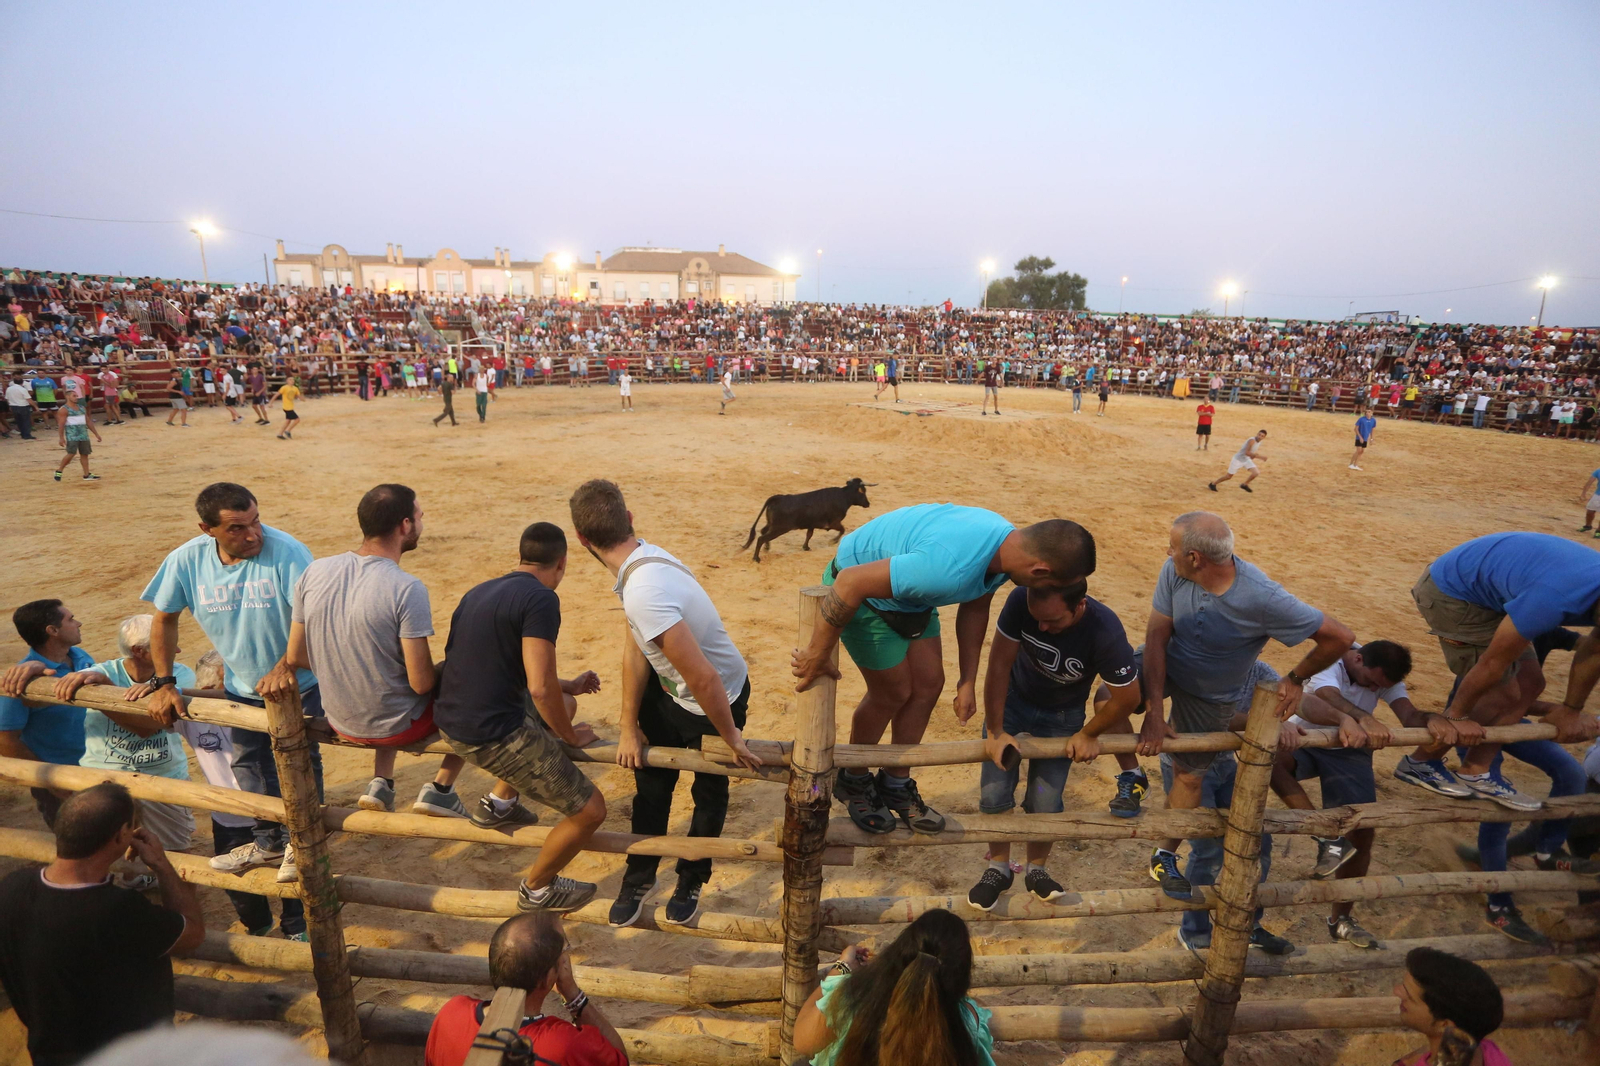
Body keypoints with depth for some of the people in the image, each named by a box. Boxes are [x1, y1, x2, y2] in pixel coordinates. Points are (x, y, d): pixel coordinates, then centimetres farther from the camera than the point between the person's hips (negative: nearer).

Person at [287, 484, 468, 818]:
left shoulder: (313, 572, -8)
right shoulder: (407, 589, -26)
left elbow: (295, 658, 1)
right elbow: (421, 683, -23)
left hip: (339, 722, 6)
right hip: (398, 727, -6)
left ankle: (381, 784, 25)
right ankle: (440, 789, 15)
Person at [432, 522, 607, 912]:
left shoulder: (479, 592, 12)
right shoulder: (540, 599, -16)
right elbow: (540, 688, -22)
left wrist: (568, 686, 32)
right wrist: (570, 736, -4)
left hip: (451, 720, 9)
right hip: (490, 734, -9)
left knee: (564, 704, 30)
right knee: (590, 810, 1)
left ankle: (498, 803, 31)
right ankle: (537, 889, 23)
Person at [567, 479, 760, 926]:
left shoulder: (644, 594, -40)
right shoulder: (645, 558, -12)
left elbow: (703, 679, -37)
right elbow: (635, 650, -4)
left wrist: (731, 739, -21)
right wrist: (629, 728, 1)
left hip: (718, 700, -8)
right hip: (668, 690, 8)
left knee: (709, 794, 17)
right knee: (650, 781, 19)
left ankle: (691, 882, 42)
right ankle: (640, 876, 42)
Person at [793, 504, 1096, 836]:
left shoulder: (1007, 540, -12)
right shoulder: (951, 568, -41)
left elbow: (974, 608, 5)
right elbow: (850, 583, -40)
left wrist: (969, 680, 8)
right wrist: (817, 656, -30)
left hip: (908, 593, 8)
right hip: (861, 586, -8)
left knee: (928, 684, 9)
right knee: (893, 693, 1)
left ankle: (895, 785, 27)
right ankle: (852, 781, 26)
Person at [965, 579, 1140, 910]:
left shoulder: (1105, 632, -35)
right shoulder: (1021, 601, -33)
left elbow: (1128, 697, -19)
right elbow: (999, 665, -23)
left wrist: (1088, 734, -6)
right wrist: (994, 731, -17)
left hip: (1061, 715, -1)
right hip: (1011, 698, 1)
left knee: (1045, 804, -3)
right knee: (994, 793, -4)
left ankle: (1036, 871, 27)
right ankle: (999, 869, 23)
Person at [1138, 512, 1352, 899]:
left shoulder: (1263, 600, -36)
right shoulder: (1174, 572, -27)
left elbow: (1338, 638, -27)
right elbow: (1157, 636, -24)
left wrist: (1296, 679, -12)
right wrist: (1154, 711, -29)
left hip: (1210, 695, -2)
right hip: (1161, 665, 2)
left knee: (1189, 775, 9)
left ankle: (1165, 854, 34)